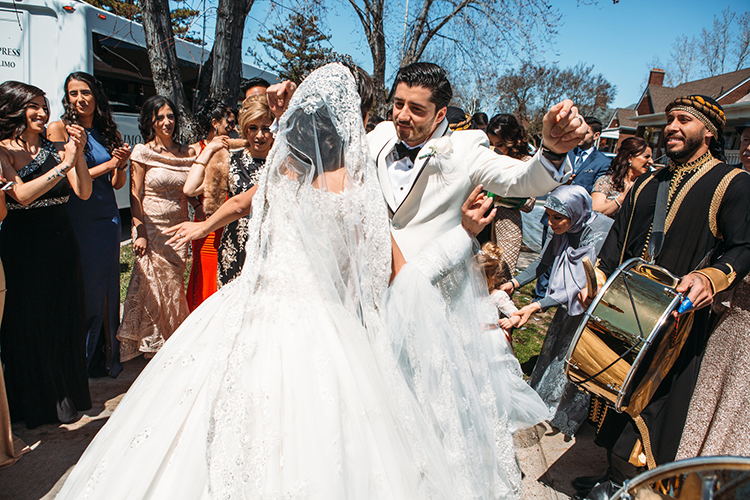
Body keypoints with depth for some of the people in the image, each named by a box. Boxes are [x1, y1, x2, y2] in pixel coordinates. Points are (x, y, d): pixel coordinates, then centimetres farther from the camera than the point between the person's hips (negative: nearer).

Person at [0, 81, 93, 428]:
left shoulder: (55, 150, 8)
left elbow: (84, 192, -1)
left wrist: (78, 155, -13)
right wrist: (64, 164, -20)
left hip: (61, 245, 4)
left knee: (66, 321, 10)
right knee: (28, 324, 7)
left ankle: (66, 398, 27)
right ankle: (32, 403, 25)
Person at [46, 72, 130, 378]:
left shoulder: (109, 133, 11)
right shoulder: (59, 129, -2)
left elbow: (117, 184, 11)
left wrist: (121, 166, -10)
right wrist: (108, 164, -12)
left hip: (107, 219, 4)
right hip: (75, 222, -4)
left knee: (106, 289, 9)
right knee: (81, 291, 2)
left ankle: (106, 358, 24)